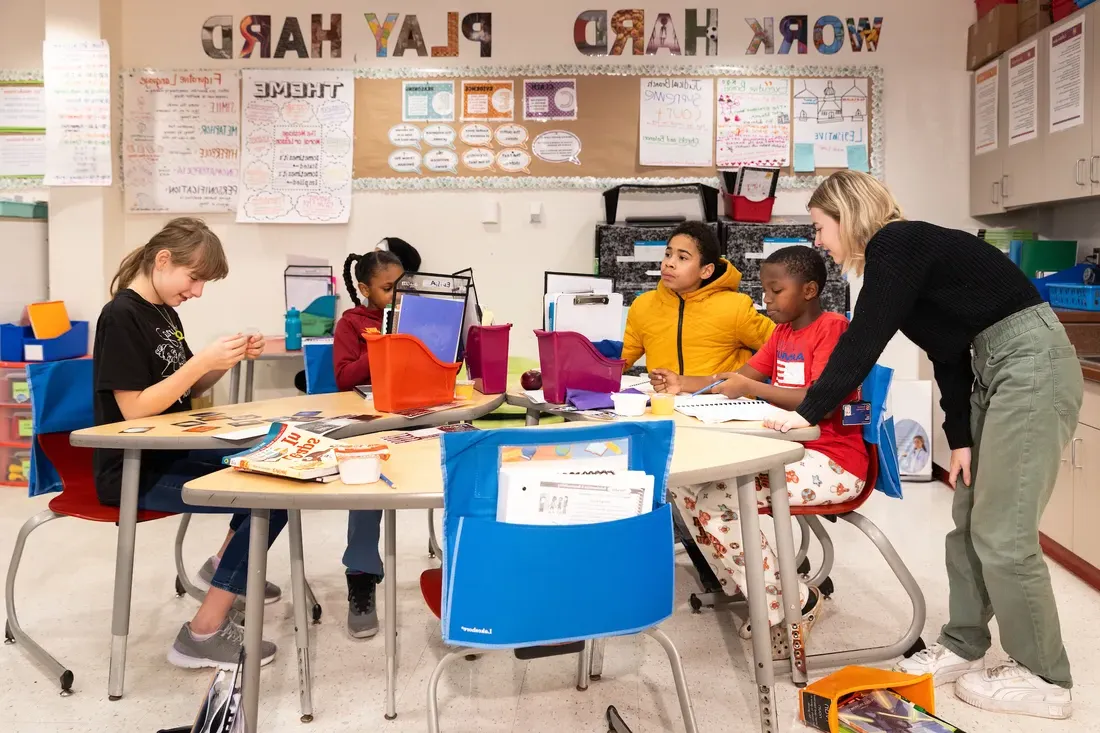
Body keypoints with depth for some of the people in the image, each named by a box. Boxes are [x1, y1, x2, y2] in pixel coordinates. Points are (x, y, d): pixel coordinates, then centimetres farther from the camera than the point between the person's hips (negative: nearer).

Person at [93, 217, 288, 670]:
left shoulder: (163, 312, 10)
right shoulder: (121, 317, -17)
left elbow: (185, 390, 14)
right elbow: (135, 409, -22)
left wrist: (227, 361, -3)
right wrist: (203, 361, -25)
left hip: (172, 453, 9)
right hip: (136, 472, -9)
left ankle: (225, 565, 27)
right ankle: (202, 634, -11)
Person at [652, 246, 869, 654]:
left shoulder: (832, 328, -12)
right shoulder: (783, 331, 15)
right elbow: (740, 377, 15)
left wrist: (752, 388, -24)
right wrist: (683, 385, 2)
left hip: (834, 464, -9)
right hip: (791, 451, 9)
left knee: (717, 496, -23)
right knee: (686, 483, -5)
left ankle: (789, 604, -3)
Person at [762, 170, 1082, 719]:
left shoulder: (896, 244, -12)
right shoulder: (903, 251, 16)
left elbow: (863, 341, -15)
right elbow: (947, 351, 14)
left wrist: (807, 412, -8)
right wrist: (960, 438, 10)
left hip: (1030, 366, -10)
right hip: (1001, 371, 10)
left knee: (1001, 533, -5)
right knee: (970, 521, 13)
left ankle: (1044, 679, 9)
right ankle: (964, 646, 24)